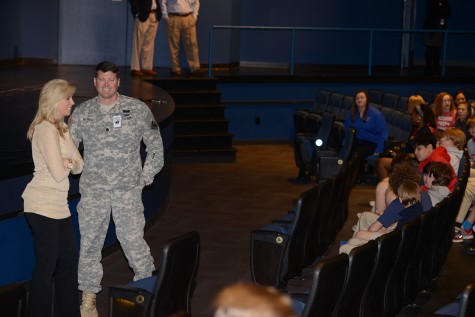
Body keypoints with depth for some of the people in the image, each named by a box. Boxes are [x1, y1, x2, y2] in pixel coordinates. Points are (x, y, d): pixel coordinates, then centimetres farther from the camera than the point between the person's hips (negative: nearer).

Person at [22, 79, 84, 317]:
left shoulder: (61, 128, 14)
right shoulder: (46, 130, -15)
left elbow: (78, 165, 10)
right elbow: (58, 173, -20)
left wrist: (68, 162, -12)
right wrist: (70, 164, 0)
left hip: (58, 205, 9)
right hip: (42, 205, -9)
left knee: (69, 259, 14)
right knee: (47, 264, -3)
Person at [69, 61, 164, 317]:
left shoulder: (138, 109, 1)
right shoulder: (82, 112, 4)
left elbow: (155, 145, 9)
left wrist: (146, 176, 4)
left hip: (127, 189, -2)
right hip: (92, 189, 2)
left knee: (133, 239, -7)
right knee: (89, 242, 5)